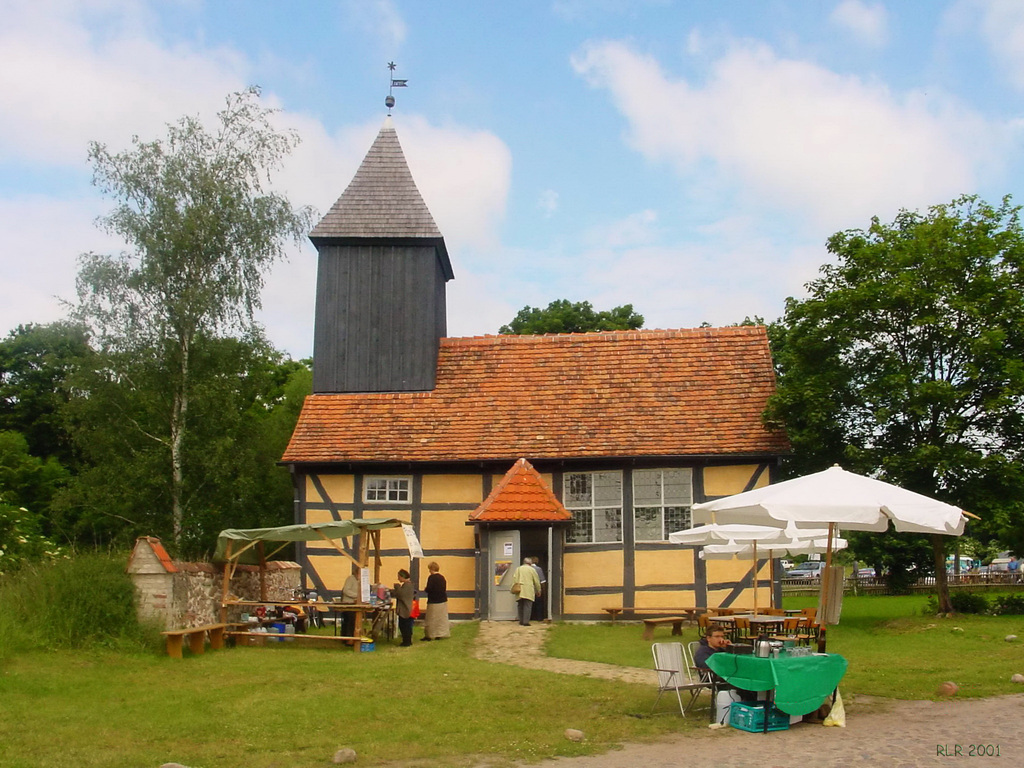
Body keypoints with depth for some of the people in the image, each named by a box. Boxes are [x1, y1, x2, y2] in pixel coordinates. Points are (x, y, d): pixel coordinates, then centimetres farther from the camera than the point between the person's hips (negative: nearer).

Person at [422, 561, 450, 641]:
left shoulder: (431, 577, -16)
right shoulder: (442, 577, 6)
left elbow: (429, 589, -22)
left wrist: (425, 589, 1)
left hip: (434, 602, -7)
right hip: (443, 601, 7)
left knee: (431, 620, 2)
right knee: (441, 619, 13)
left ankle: (428, 636, 7)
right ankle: (439, 635, 17)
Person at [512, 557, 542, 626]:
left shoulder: (518, 569, 12)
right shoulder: (532, 569, 5)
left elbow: (514, 579, 3)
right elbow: (536, 581, 7)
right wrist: (538, 591, 16)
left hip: (519, 591, 3)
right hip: (529, 591, -3)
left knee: (520, 606, 13)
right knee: (527, 606, -6)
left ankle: (521, 621, 15)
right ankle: (526, 621, -14)